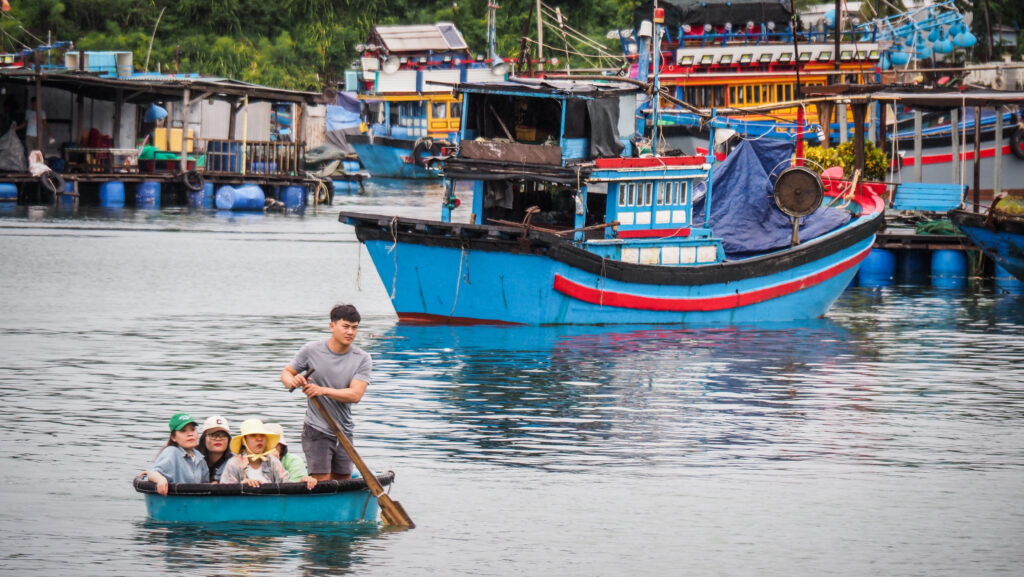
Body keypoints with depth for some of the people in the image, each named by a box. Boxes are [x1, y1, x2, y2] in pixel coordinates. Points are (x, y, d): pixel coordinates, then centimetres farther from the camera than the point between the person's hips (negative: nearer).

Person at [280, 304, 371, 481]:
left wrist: (324, 390, -27)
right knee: (322, 486, -13)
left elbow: (355, 394, -14)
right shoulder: (311, 351, -5)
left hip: (344, 432, 3)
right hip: (317, 431, -3)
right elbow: (286, 373, 6)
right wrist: (292, 381, -19)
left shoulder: (362, 359, -3)